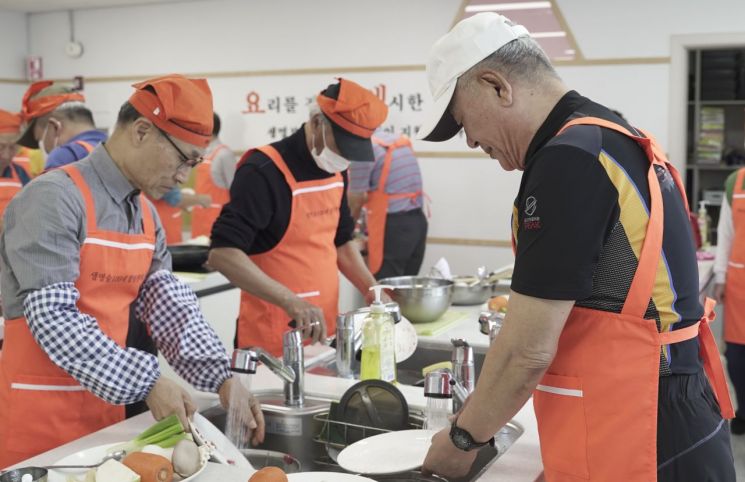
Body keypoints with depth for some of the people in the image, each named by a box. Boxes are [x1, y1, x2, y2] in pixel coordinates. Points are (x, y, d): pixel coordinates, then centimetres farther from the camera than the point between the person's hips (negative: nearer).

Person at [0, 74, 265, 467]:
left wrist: (222, 378, -9)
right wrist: (147, 383, -26)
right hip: (39, 415, -7)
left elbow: (167, 305, 4)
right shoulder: (55, 198, -17)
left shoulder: (146, 214, 6)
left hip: (106, 404, 7)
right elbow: (54, 318, -24)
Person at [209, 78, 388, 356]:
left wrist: (371, 290, 5)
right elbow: (223, 254, -24)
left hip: (324, 332, 7)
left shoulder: (336, 171, 7)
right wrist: (291, 301, -33)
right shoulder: (264, 171, -17)